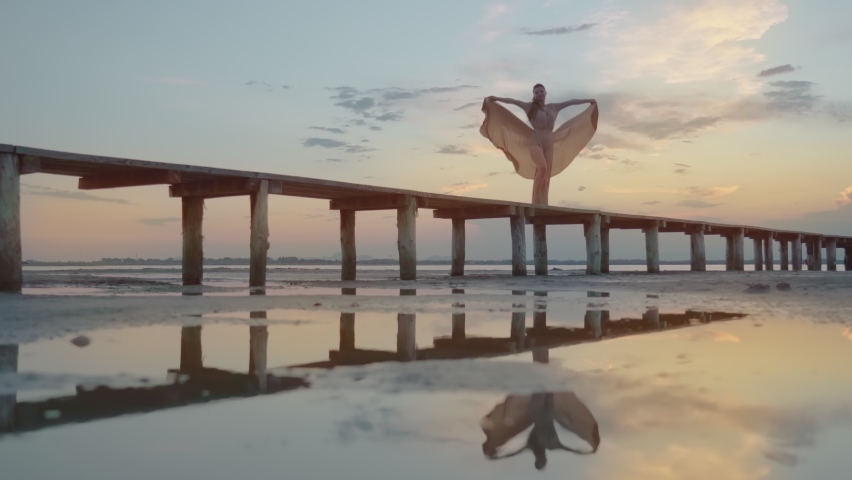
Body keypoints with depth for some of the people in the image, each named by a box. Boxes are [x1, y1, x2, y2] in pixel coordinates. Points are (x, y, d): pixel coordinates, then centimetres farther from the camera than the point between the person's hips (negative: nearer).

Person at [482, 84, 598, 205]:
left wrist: (588, 100, 31)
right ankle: (536, 200, -24)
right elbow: (512, 101, -1)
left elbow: (570, 102, 23)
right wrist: (496, 98, -10)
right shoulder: (530, 106, 6)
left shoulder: (553, 107, 16)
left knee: (546, 177, -4)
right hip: (535, 142, -4)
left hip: (549, 144, 5)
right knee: (542, 167, -30)